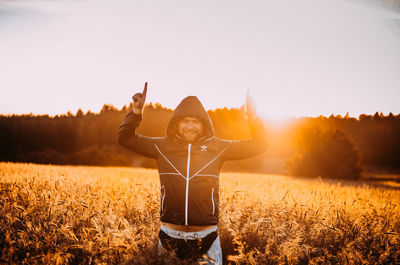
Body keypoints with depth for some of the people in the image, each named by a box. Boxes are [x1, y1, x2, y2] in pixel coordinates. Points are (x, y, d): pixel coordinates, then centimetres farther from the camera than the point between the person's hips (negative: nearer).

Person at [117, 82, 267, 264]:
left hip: (206, 236, 0)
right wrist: (136, 111, -8)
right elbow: (124, 138, 5)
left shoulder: (217, 148, 2)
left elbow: (259, 145, 3)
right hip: (170, 235, 1)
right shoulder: (162, 147, 3)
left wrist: (252, 117, -12)